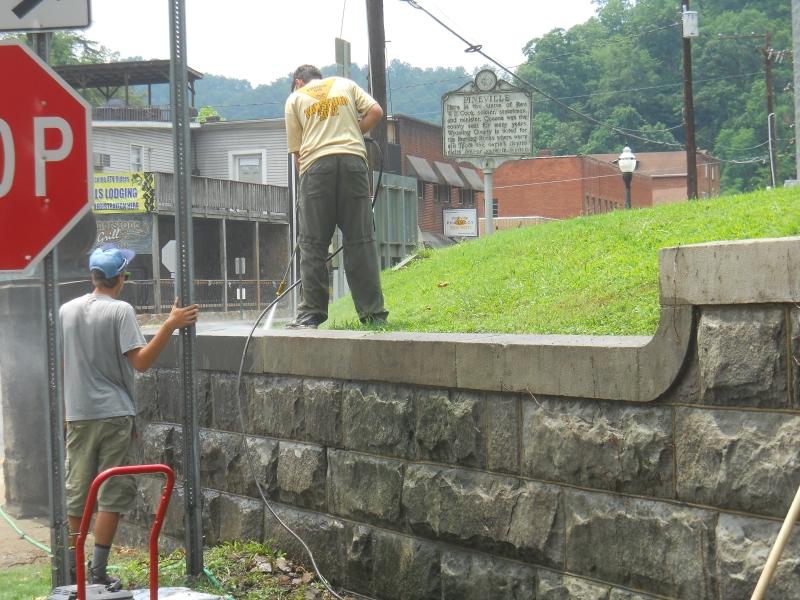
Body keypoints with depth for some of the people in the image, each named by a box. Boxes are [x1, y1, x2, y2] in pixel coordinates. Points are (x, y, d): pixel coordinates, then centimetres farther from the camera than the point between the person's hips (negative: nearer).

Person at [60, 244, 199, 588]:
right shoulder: (120, 311, -10)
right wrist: (170, 325, -18)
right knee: (112, 495, 2)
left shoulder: (67, 311, 6)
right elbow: (140, 362, -18)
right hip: (114, 415, -5)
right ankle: (97, 571, -1)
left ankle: (72, 567, 16)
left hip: (78, 416, 5)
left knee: (76, 492, 12)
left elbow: (60, 363, 11)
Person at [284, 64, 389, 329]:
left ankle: (311, 314, 0)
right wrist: (352, 136, 18)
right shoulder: (345, 84, 22)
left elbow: (296, 150, 13)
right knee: (360, 240, 2)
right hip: (353, 159, 1)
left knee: (313, 244, 3)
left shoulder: (295, 99, 17)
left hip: (316, 166, -1)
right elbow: (375, 111, 9)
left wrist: (303, 175, 21)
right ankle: (373, 313, 0)